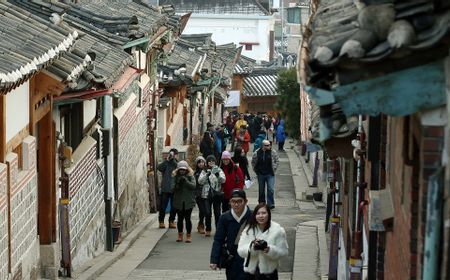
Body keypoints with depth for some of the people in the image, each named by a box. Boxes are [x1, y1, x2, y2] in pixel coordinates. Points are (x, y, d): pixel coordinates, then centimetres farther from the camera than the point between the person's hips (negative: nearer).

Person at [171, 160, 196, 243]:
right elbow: (172, 188, -4)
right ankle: (180, 235, 19)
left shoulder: (190, 176, 1)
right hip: (178, 202, 1)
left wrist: (185, 181, -21)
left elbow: (193, 186, -13)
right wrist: (177, 184, -22)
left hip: (188, 202, -1)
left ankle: (188, 236, 9)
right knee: (180, 219, 7)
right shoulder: (175, 177, 3)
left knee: (187, 219, -1)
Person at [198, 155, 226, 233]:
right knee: (207, 213, -7)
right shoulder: (204, 171, 8)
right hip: (207, 194, 0)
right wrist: (207, 174, -19)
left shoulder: (219, 170, 6)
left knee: (217, 213, 2)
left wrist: (218, 175, -28)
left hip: (217, 194, 0)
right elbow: (200, 181, -5)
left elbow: (223, 180, -8)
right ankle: (208, 230, 4)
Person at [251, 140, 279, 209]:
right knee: (261, 190, 10)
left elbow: (276, 161, 7)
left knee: (270, 189, -9)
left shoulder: (273, 152, -5)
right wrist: (256, 170, 6)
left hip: (270, 174, -1)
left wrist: (274, 169, 1)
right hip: (260, 174, 1)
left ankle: (271, 204, -4)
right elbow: (253, 162, 8)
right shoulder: (257, 153, -5)